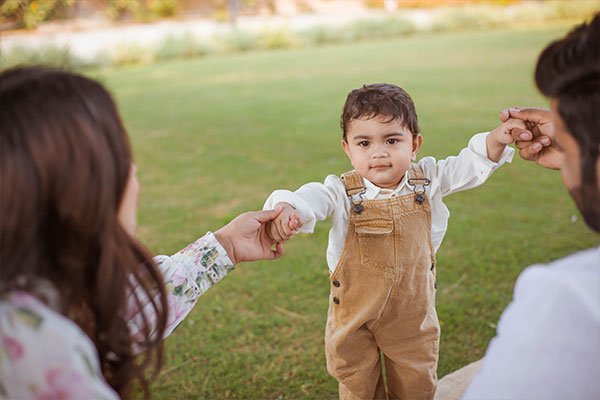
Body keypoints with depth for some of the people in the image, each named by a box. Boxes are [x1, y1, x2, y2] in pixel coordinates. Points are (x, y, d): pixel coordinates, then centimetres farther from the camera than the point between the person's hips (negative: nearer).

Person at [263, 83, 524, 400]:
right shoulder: (343, 193, -20)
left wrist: (497, 138, -26)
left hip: (413, 309, 2)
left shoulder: (427, 179, -9)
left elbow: (471, 165, -6)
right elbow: (308, 199, -35)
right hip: (355, 313, -2)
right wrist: (284, 209, -59)